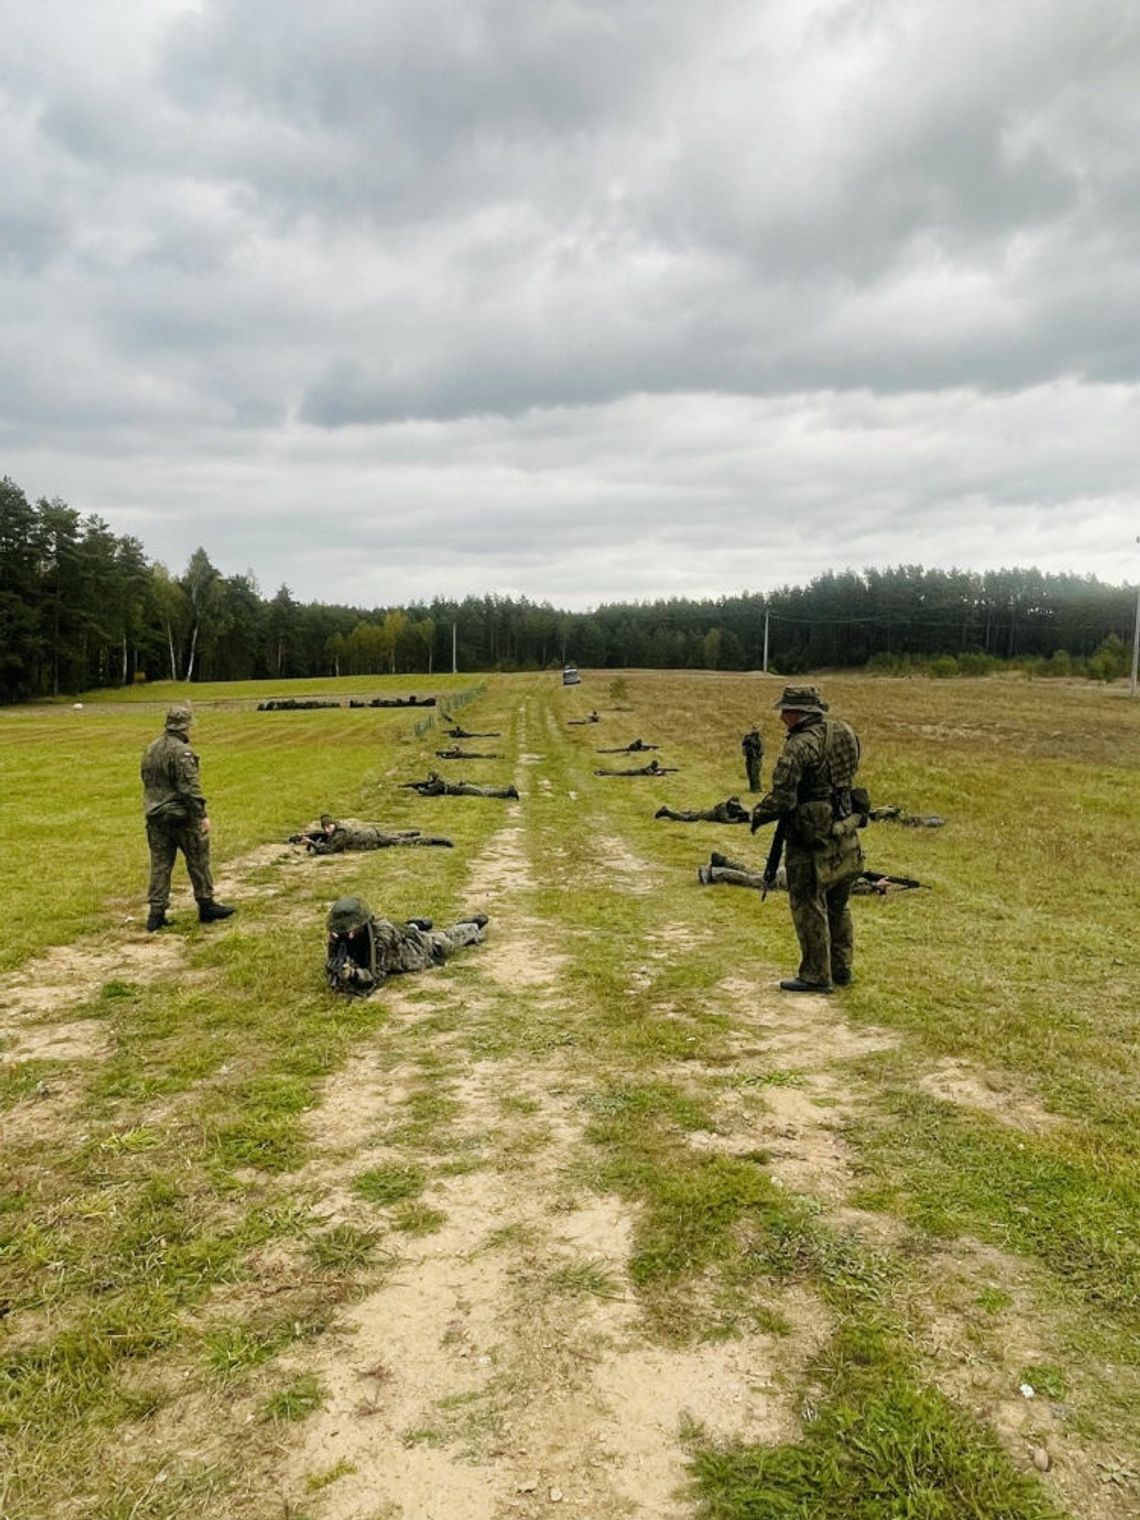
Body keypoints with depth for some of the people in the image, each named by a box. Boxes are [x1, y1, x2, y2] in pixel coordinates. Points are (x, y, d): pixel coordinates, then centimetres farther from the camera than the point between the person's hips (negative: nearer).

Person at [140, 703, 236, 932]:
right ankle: (206, 906, 15)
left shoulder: (150, 750, 10)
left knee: (160, 864, 8)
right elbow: (190, 787, -21)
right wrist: (203, 815, -17)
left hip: (155, 816, 7)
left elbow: (146, 781, 18)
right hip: (181, 816, -7)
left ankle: (156, 913, 7)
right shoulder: (181, 751, -17)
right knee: (198, 860, 6)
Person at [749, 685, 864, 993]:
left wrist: (758, 814, -4)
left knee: (809, 905, 2)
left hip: (813, 836, -8)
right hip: (845, 832, 9)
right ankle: (841, 969, 27)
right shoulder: (843, 733, 7)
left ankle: (816, 975, 8)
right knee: (836, 905, 18)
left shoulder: (801, 744, -18)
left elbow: (782, 796, -20)